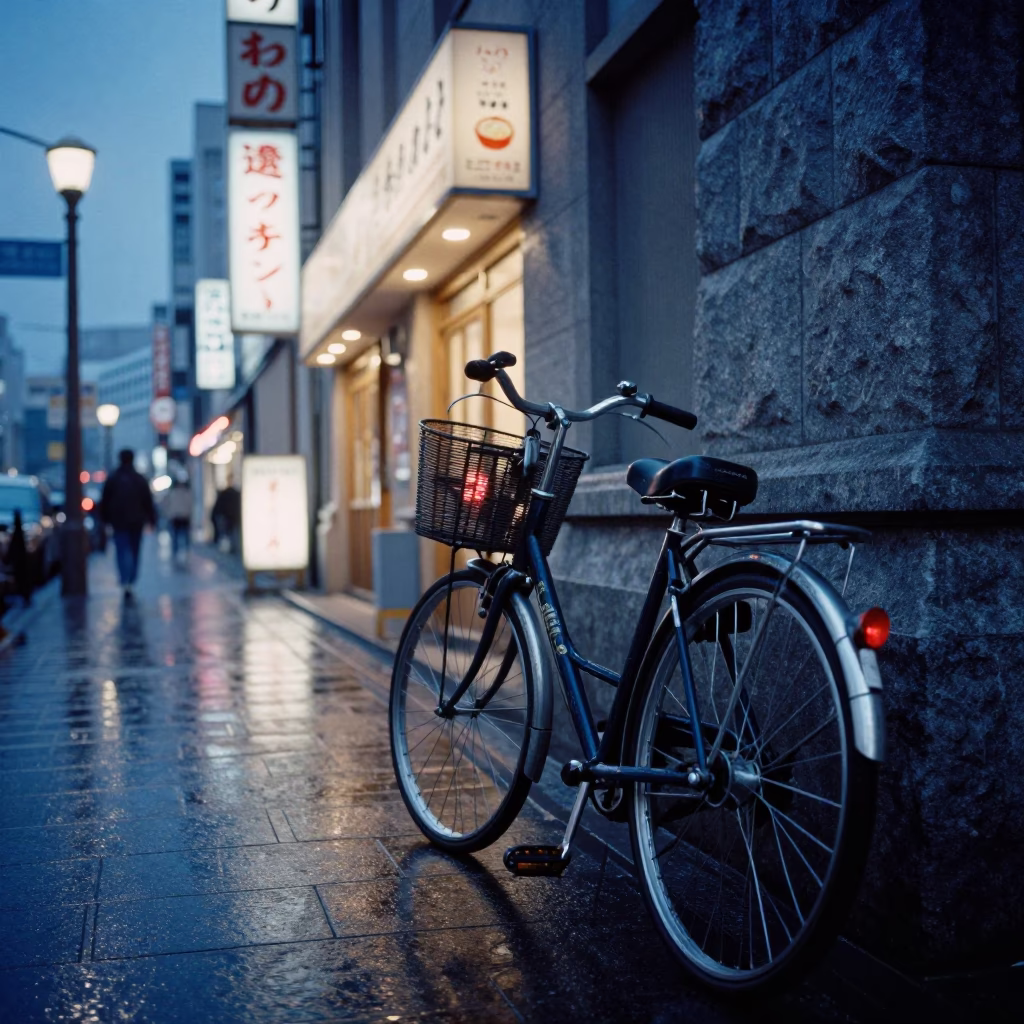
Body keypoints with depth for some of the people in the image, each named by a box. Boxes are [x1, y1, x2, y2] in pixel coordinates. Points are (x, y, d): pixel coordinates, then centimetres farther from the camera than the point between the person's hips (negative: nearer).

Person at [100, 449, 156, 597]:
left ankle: (126, 582, -25)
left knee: (123, 551, -6)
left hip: (119, 522, -1)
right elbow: (148, 501, 1)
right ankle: (131, 582, 15)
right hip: (136, 521, 1)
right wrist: (152, 519, 6)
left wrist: (105, 519, 9)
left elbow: (105, 501, 1)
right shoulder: (140, 479, 2)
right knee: (134, 551, 12)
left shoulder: (112, 479, 0)